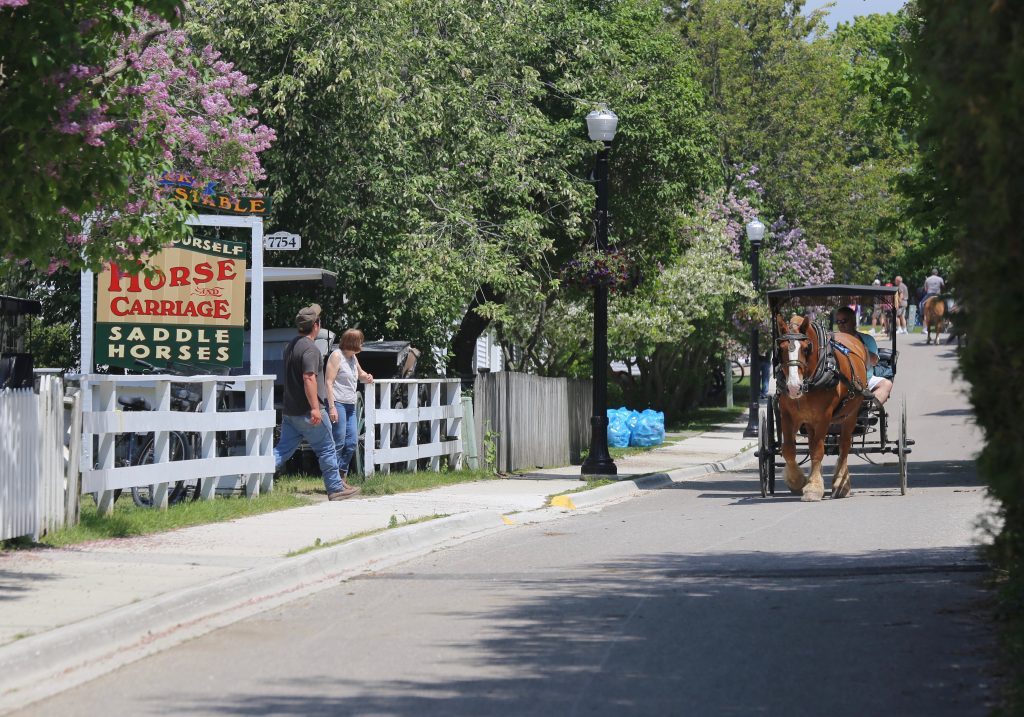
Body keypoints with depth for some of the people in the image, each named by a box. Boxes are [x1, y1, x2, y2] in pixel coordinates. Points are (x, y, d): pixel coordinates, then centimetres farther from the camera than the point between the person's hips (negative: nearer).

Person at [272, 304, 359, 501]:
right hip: (307, 412, -8)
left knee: (283, 449, 7)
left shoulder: (290, 346, 15)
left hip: (289, 411, 8)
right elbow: (309, 378, -25)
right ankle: (336, 488, 13)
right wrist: (315, 408, -27)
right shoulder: (310, 348, -15)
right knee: (327, 451, 5)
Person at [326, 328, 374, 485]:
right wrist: (332, 407, -20)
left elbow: (360, 374, 34)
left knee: (351, 442, 6)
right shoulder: (336, 356, -8)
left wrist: (367, 377, 7)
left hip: (350, 405, 8)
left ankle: (342, 475, 16)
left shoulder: (353, 357, 16)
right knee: (339, 443, -9)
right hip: (338, 403, -8)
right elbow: (329, 382, -13)